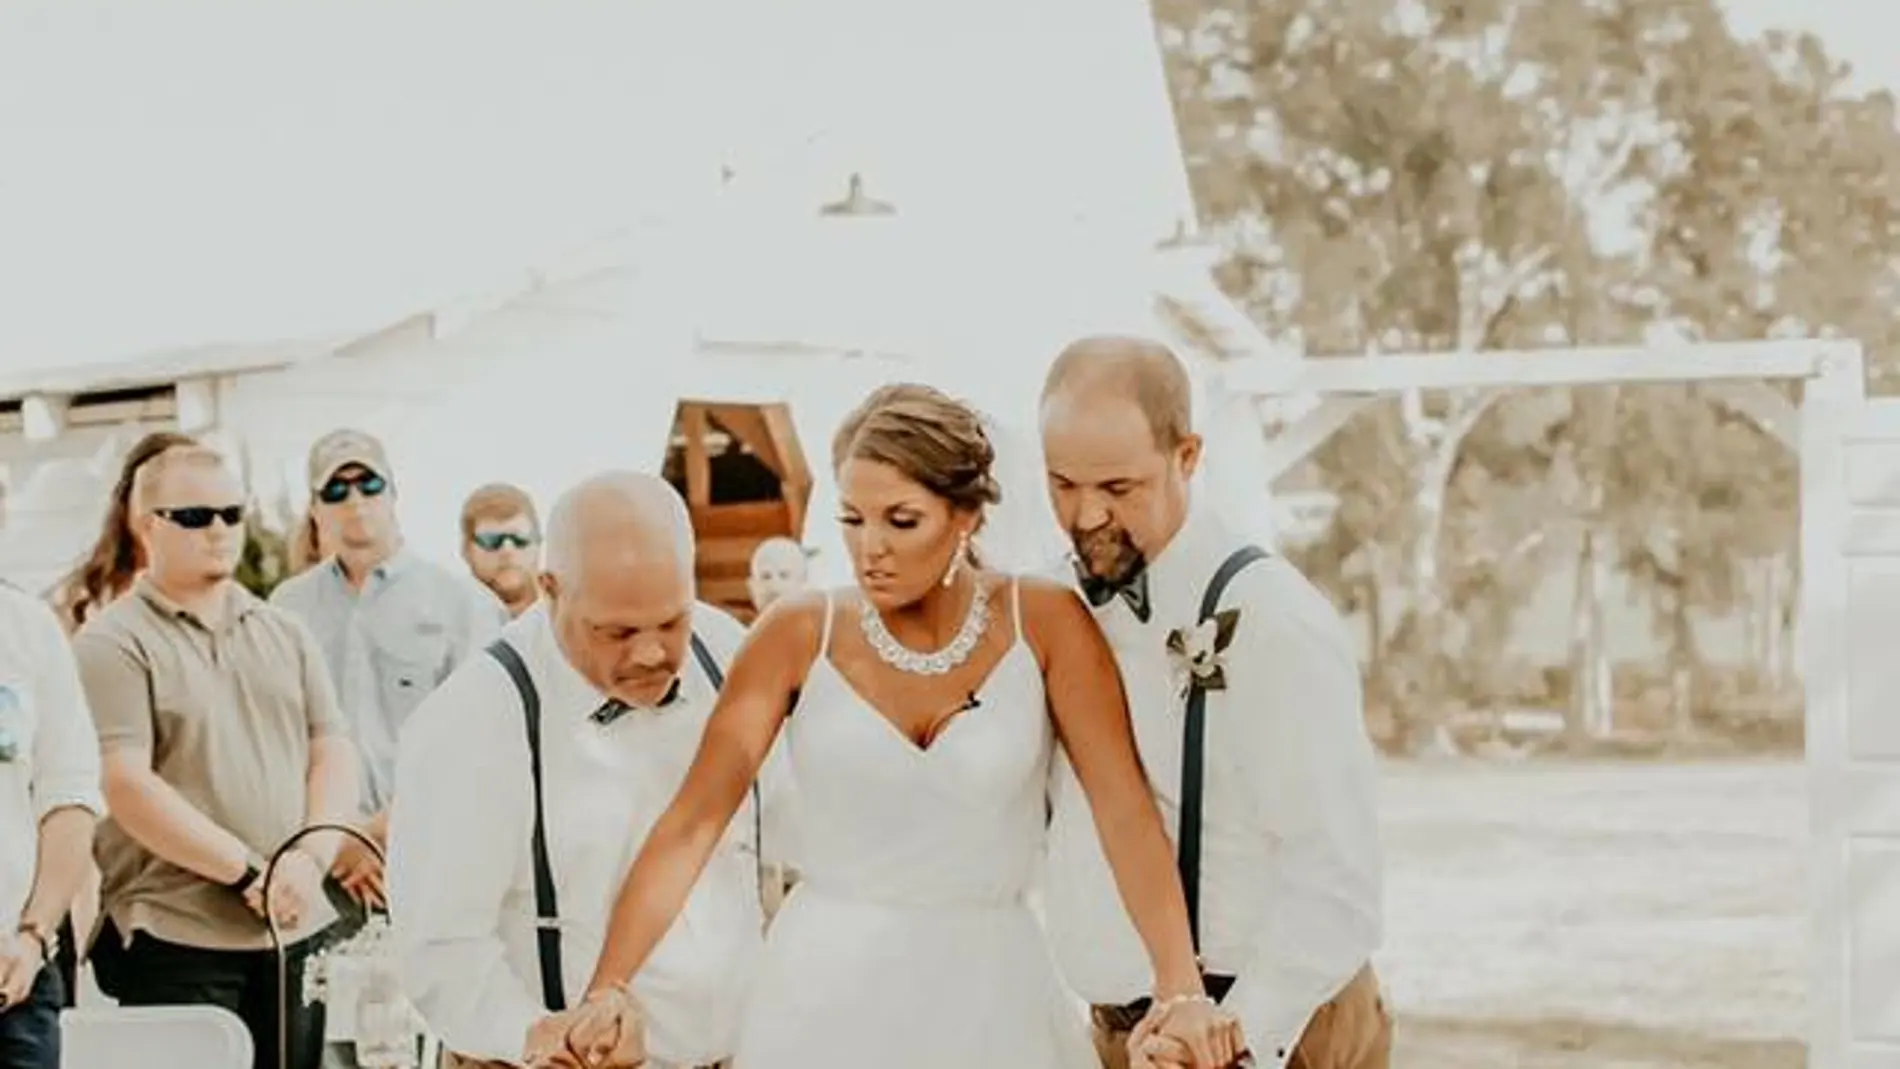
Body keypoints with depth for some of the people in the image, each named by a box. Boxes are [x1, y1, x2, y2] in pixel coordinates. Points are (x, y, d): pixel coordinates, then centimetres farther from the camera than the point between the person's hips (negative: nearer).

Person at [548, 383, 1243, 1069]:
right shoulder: (800, 635, -5)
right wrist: (608, 989, -19)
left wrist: (1182, 991, -23)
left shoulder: (1044, 623, -6)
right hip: (827, 990, 0)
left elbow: (1127, 813, -12)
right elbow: (694, 820, -8)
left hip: (989, 991, 0)